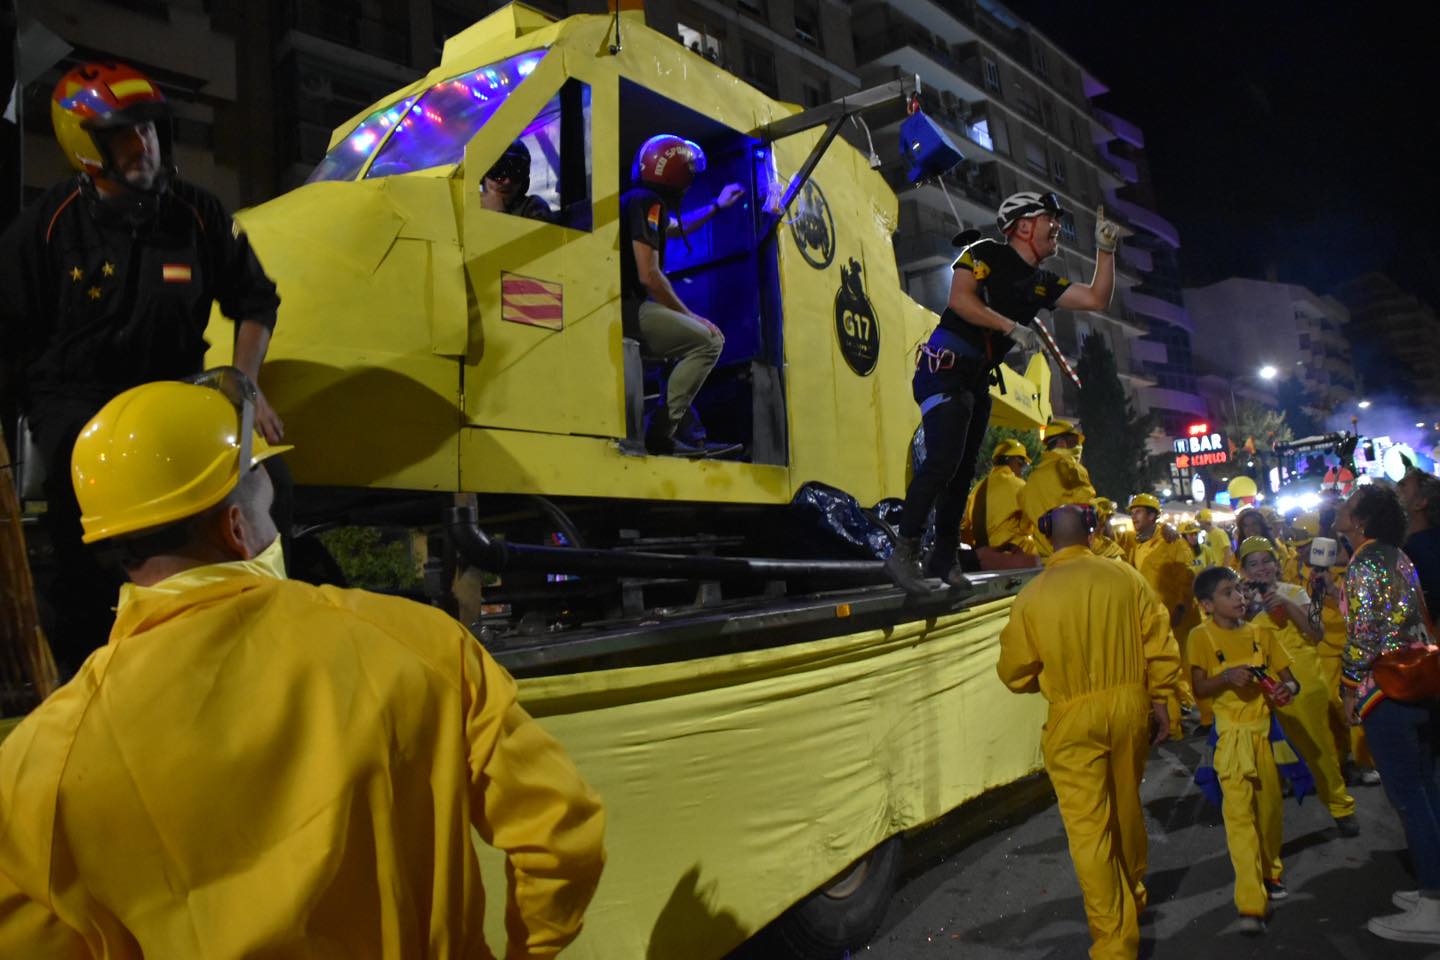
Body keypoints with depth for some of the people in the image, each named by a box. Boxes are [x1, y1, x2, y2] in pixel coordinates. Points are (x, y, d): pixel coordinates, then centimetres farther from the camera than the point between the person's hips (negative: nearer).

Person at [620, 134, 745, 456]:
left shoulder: (638, 199, 20)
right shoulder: (647, 202, -12)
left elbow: (677, 228, 42)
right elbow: (649, 276, -20)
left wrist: (717, 206, 50)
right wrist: (689, 316, -11)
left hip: (627, 303, 10)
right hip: (627, 307, -10)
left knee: (711, 337, 19)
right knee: (707, 342, -16)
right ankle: (661, 430, -18)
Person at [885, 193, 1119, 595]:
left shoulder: (1042, 283, 15)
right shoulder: (985, 253, -4)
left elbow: (1097, 299, 10)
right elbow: (961, 299, -17)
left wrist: (1105, 249, 6)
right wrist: (1012, 326, -20)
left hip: (977, 381, 8)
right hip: (945, 367, -8)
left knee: (963, 470, 9)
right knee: (943, 460, -19)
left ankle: (945, 557, 17)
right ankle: (904, 553, -14)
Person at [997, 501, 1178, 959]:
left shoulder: (1032, 595, -10)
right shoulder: (1125, 576, -5)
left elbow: (1016, 672, -3)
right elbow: (1159, 644, -2)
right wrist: (1158, 701, 10)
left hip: (1075, 716, -4)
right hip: (1131, 704, 4)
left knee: (1089, 827, 5)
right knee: (1126, 806, 24)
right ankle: (1134, 892, 45)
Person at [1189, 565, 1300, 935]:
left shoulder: (1261, 632, 6)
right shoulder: (1202, 636, -6)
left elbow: (1289, 679, 8)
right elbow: (1198, 689, -9)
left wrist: (1287, 689, -15)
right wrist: (1226, 677, -27)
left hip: (1266, 728, 5)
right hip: (1233, 734, -5)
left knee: (1270, 805, 15)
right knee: (1240, 811, -12)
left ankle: (1270, 873, 41)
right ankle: (1251, 905, -13)